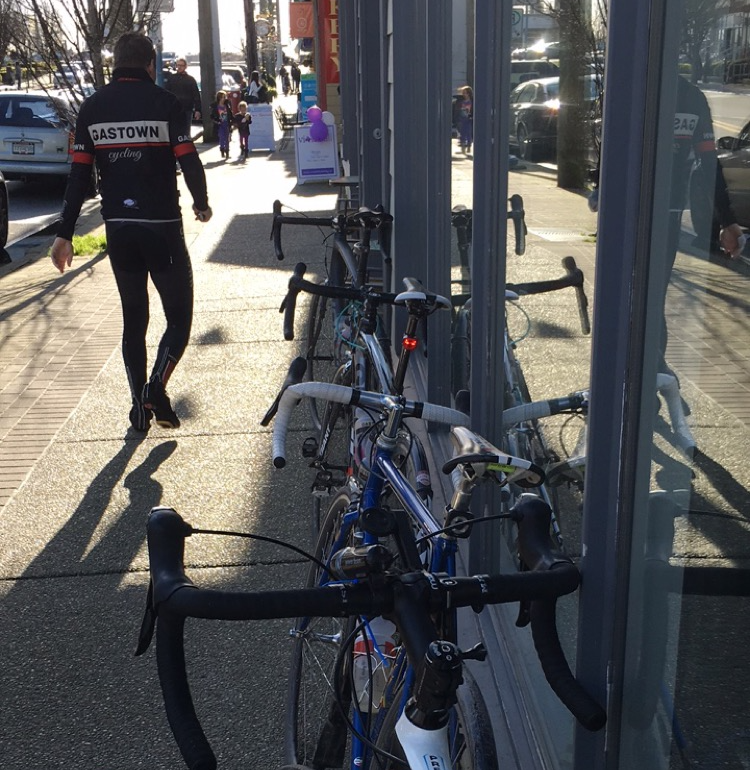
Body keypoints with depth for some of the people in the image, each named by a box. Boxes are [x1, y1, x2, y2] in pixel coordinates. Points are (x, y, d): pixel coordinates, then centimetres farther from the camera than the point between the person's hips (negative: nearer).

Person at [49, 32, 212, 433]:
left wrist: (64, 233, 3)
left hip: (118, 230, 4)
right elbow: (190, 162, -10)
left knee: (133, 319, 16)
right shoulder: (164, 102, -6)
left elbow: (79, 174, 1)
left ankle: (140, 406, 17)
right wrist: (201, 204, 9)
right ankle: (156, 387, -15)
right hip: (162, 227, -4)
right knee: (179, 317, 7)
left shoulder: (92, 107, 4)